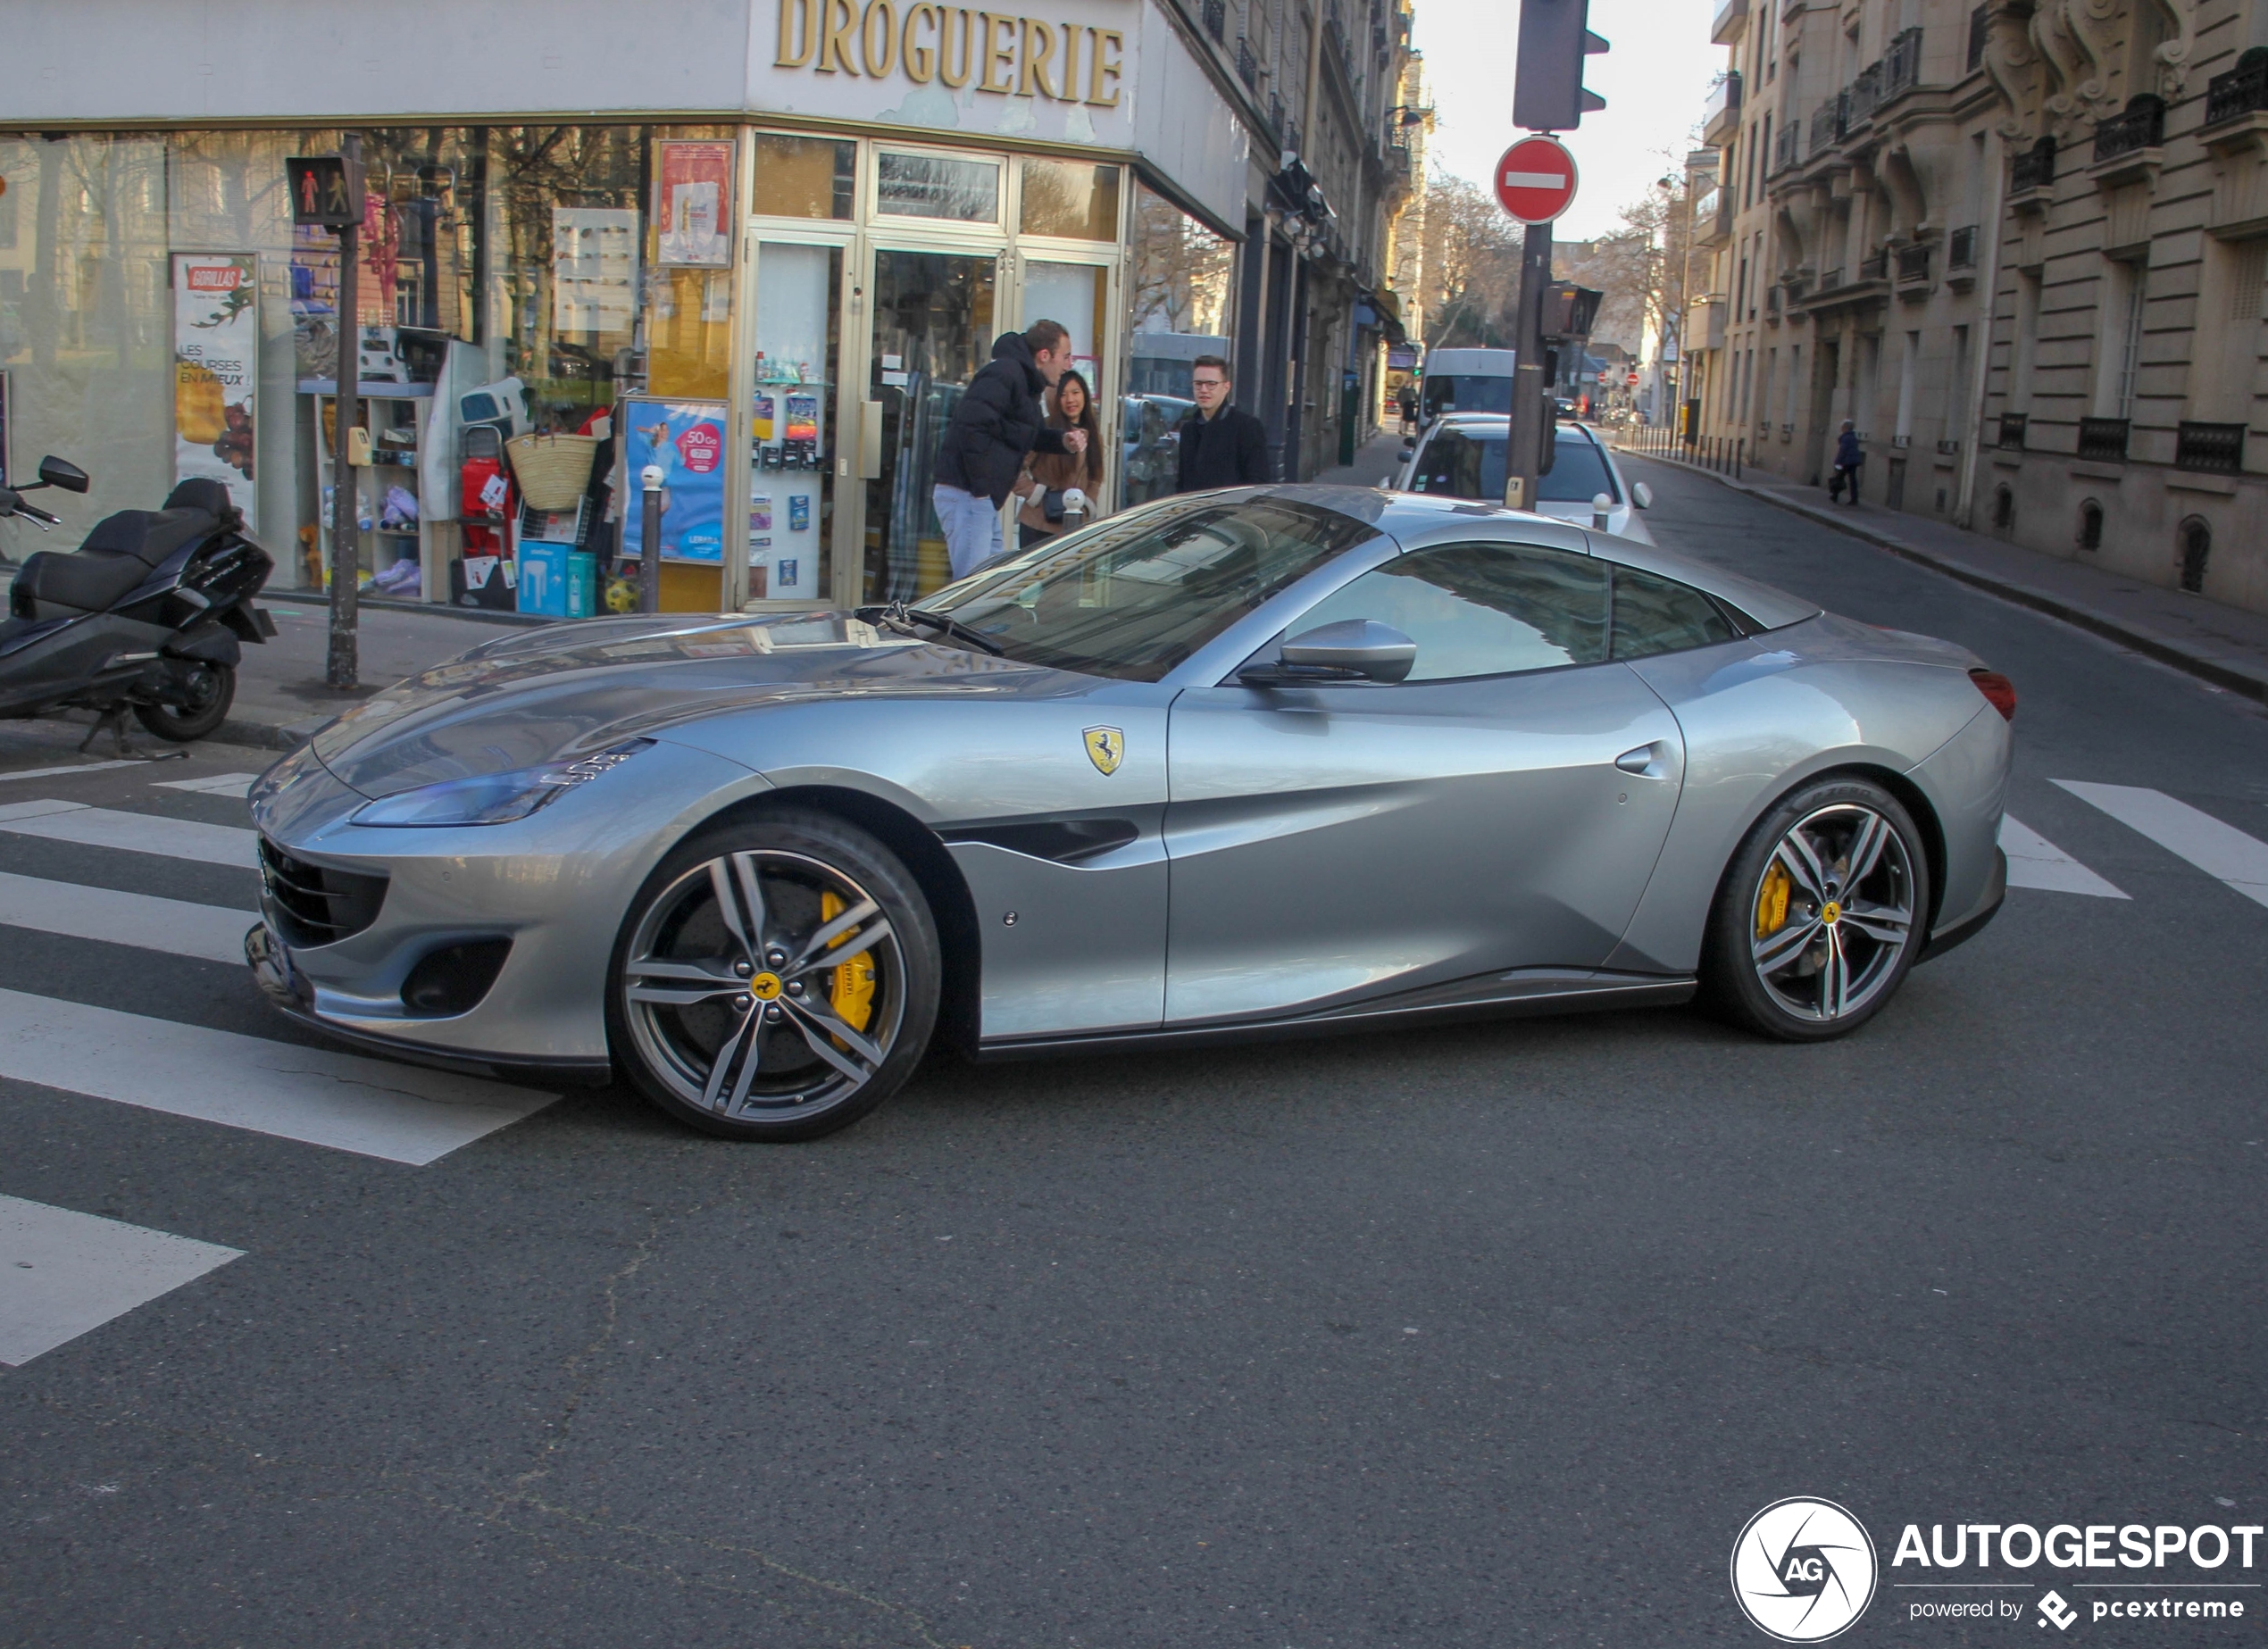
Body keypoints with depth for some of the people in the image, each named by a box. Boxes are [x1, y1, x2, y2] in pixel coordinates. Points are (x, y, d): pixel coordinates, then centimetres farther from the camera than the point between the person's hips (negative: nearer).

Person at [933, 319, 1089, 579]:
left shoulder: (1026, 381, 19)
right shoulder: (1006, 373, -13)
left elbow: (1030, 435, 31)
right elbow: (970, 424, -25)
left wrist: (1062, 441, 10)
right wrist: (980, 487, -23)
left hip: (983, 498, 11)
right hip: (966, 495, -11)